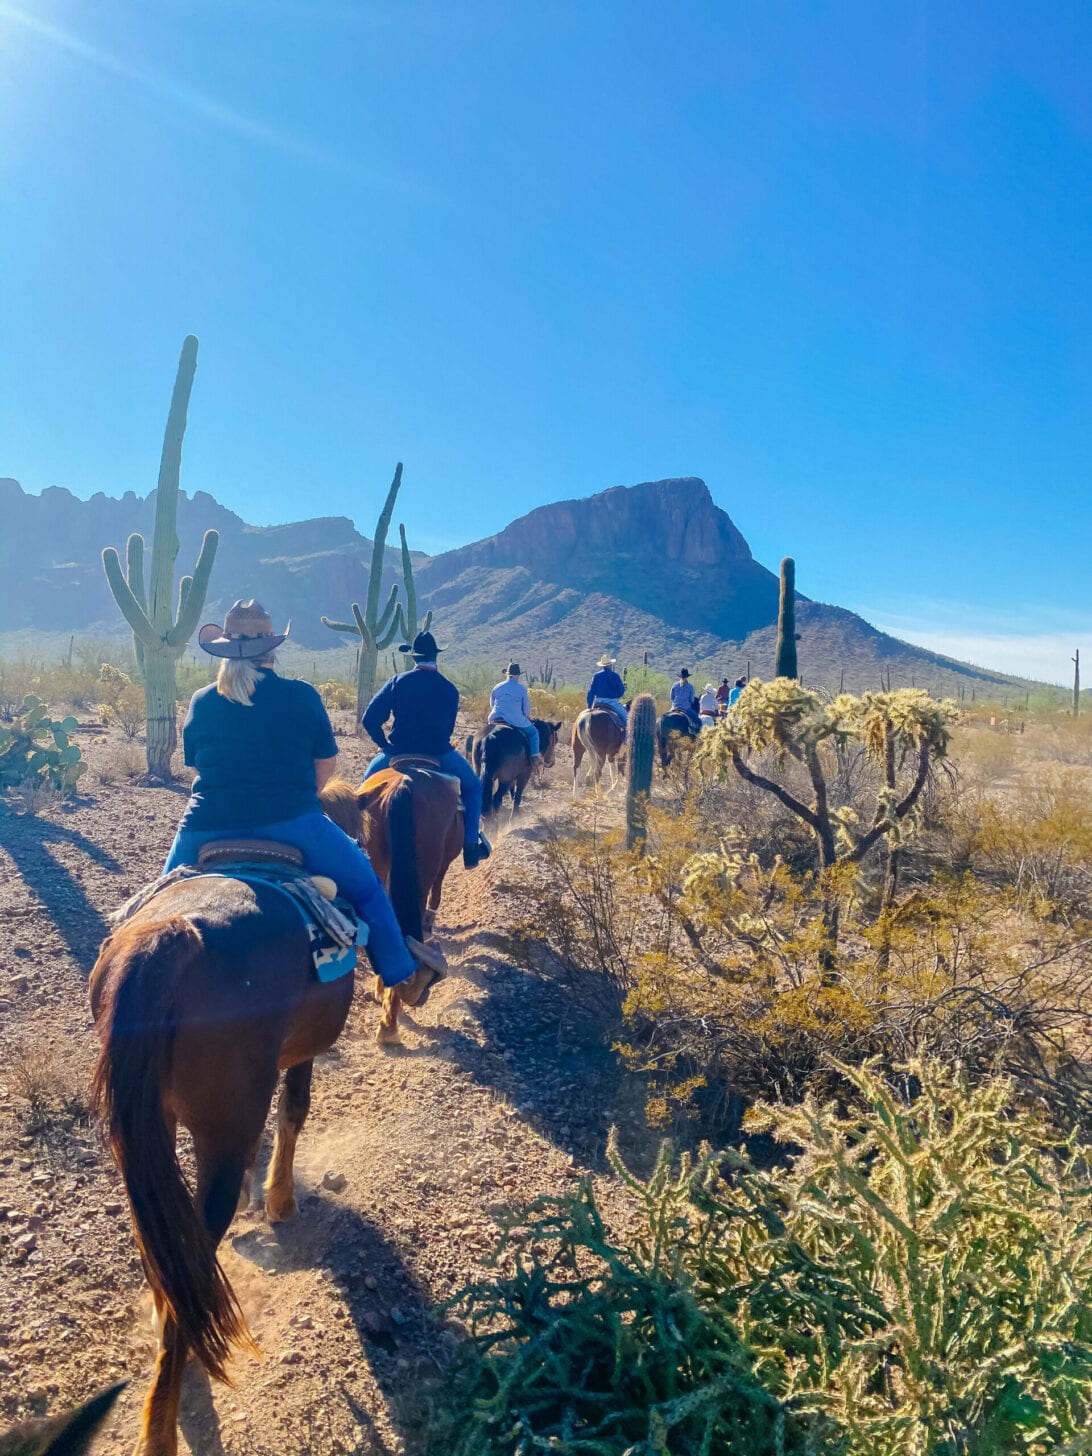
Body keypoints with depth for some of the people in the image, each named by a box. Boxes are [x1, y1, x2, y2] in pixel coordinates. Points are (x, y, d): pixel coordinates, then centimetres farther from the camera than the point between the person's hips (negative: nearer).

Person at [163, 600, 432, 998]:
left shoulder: (200, 702, 7)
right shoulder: (303, 696, 0)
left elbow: (195, 763, 19)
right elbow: (327, 764, 7)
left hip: (207, 829, 3)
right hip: (291, 824, -2)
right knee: (366, 886, 18)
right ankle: (400, 974, 20)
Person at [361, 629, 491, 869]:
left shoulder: (397, 681, -2)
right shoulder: (450, 689, 0)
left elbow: (369, 719, -5)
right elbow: (448, 728, 10)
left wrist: (385, 745, 8)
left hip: (399, 753, 1)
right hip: (439, 755, -1)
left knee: (369, 779, 30)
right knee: (473, 787, 20)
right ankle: (470, 845, 11)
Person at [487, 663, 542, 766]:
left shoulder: (497, 687, 7)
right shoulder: (522, 689, -4)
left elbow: (491, 705, 17)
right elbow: (527, 708, 1)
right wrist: (527, 717, 22)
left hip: (495, 719, 4)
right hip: (516, 721, -4)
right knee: (533, 732, 15)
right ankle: (535, 757, 3)